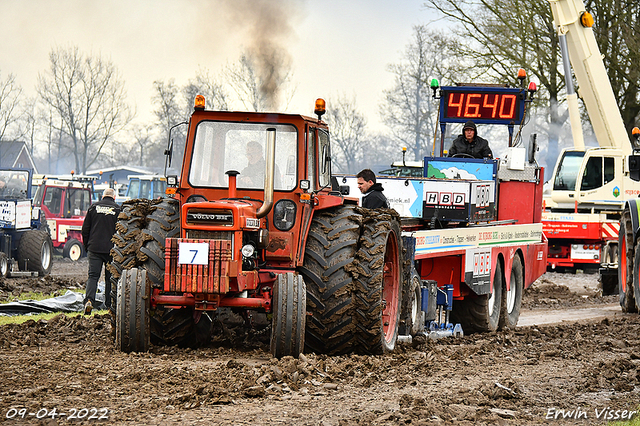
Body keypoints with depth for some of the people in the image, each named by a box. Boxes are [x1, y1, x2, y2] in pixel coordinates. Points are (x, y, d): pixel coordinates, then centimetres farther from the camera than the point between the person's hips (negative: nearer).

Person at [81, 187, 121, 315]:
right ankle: (110, 305, 11)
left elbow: (85, 229, 6)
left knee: (93, 276, 1)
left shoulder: (94, 207, 4)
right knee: (110, 278, 9)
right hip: (111, 249, -1)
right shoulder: (117, 209, -1)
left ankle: (89, 300, -20)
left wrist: (87, 246, 16)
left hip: (94, 248, 1)